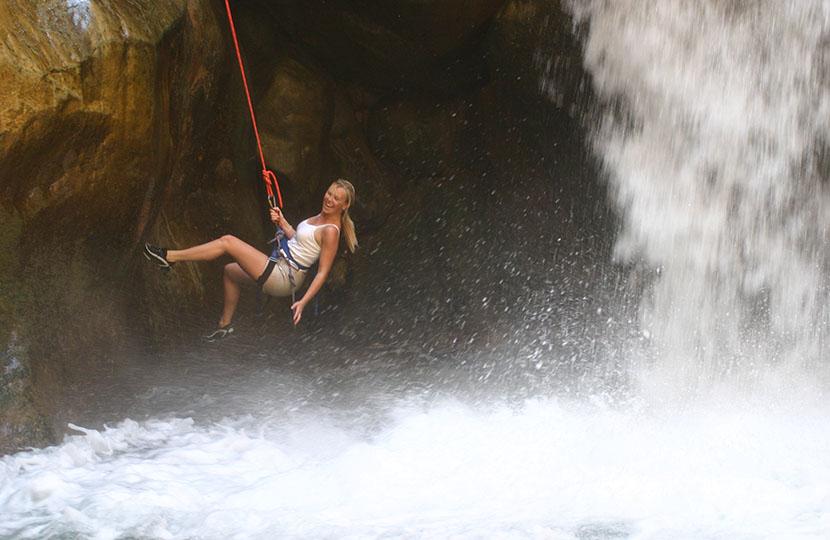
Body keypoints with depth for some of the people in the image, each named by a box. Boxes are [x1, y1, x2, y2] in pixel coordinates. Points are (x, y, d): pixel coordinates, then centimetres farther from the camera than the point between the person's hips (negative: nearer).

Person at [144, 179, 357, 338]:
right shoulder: (321, 217, 7)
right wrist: (282, 222, 9)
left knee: (228, 241, -11)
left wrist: (303, 302, -26)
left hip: (284, 279, -10)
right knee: (231, 271, 31)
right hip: (281, 268, 10)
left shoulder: (330, 231, -19)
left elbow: (322, 273, -20)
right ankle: (225, 324, 39)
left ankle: (170, 257, -4)